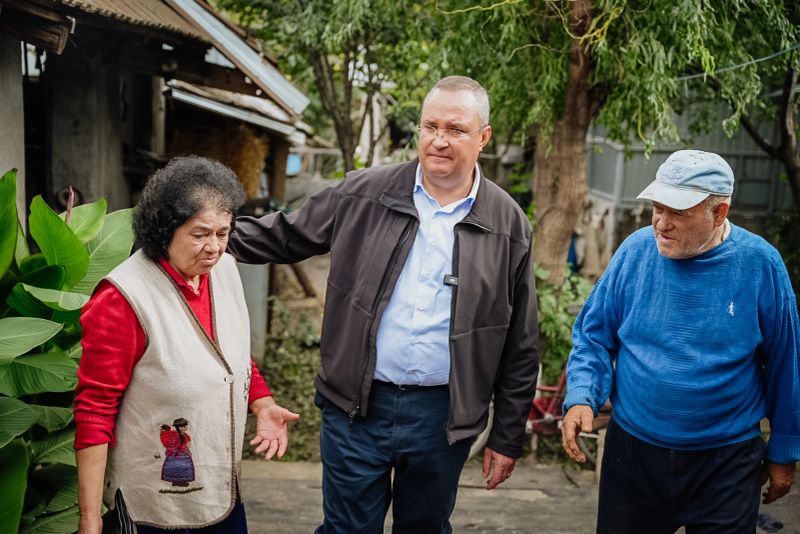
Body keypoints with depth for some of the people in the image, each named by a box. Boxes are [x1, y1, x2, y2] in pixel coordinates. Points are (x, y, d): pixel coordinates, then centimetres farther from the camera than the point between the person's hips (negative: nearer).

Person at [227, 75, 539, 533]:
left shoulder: (509, 225, -3)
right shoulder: (363, 194, -2)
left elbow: (519, 348, 1)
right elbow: (284, 235, 11)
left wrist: (508, 438, 4)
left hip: (442, 415, 1)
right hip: (357, 407, 0)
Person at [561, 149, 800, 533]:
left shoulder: (759, 264, -11)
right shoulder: (636, 250, -8)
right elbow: (594, 336, 0)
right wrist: (581, 398, -17)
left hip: (726, 462, -1)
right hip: (632, 452, 2)